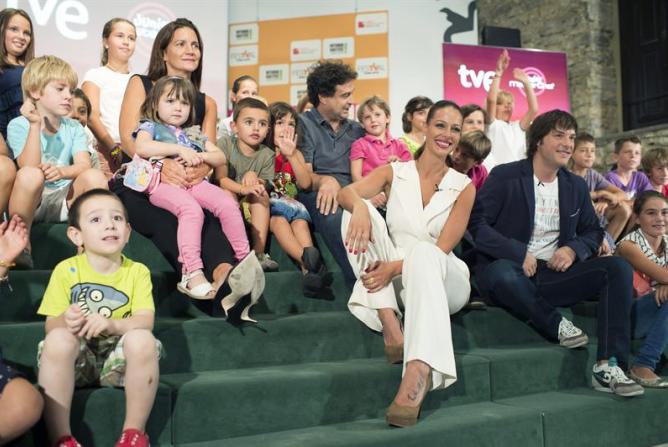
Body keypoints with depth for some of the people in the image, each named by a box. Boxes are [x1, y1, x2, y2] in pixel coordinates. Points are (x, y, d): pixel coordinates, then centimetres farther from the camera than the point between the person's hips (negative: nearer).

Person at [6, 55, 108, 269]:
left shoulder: (74, 128, 10)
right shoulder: (18, 125, -2)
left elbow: (84, 165, -7)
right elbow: (29, 168, -16)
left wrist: (63, 171, -28)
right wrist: (35, 125, -21)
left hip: (63, 198, 3)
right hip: (30, 202, -3)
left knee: (95, 176, -25)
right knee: (30, 175, -36)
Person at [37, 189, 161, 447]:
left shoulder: (137, 271, 0)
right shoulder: (66, 270, -2)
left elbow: (146, 321, -12)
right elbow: (50, 326, -5)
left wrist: (112, 324, -32)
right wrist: (65, 321, -30)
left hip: (118, 358, 0)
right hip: (77, 360, 0)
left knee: (142, 340, -31)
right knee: (58, 339, -32)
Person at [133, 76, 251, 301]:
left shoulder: (194, 134, 29)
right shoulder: (150, 126, 15)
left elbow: (220, 158, 22)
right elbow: (141, 147, -10)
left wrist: (200, 156, -1)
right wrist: (179, 149, -12)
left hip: (194, 181, 5)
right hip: (163, 182, -5)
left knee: (228, 204, -21)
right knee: (191, 209, -35)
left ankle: (245, 258, -13)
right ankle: (192, 273, -39)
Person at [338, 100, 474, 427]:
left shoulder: (464, 187, 1)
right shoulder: (394, 172, 5)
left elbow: (441, 249, -9)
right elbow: (347, 192, -15)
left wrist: (396, 267, -23)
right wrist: (359, 207, -39)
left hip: (442, 280, -2)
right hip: (394, 279, 2)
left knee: (422, 252, -37)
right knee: (362, 212, -21)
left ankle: (419, 373, -53)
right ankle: (389, 323, -29)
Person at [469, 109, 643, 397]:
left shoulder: (576, 186, 15)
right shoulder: (504, 176, -4)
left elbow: (593, 231, 19)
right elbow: (476, 224, -11)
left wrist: (574, 250, -5)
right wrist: (519, 253, -21)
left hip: (554, 273, 5)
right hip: (511, 271, -5)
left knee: (618, 268, -16)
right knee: (502, 274, -41)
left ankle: (607, 366, -21)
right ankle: (557, 325, -14)